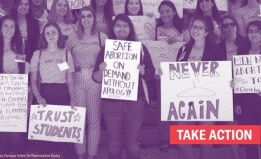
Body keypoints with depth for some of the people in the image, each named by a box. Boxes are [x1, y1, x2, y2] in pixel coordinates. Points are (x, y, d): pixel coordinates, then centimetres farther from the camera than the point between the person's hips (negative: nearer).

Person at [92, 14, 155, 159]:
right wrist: (101, 71, -19)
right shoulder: (106, 49, 4)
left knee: (132, 144, 3)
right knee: (114, 143, 7)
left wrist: (142, 71, -16)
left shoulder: (140, 48, 4)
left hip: (135, 101, 0)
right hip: (111, 102, 0)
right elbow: (96, 78, 2)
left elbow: (151, 73, 4)